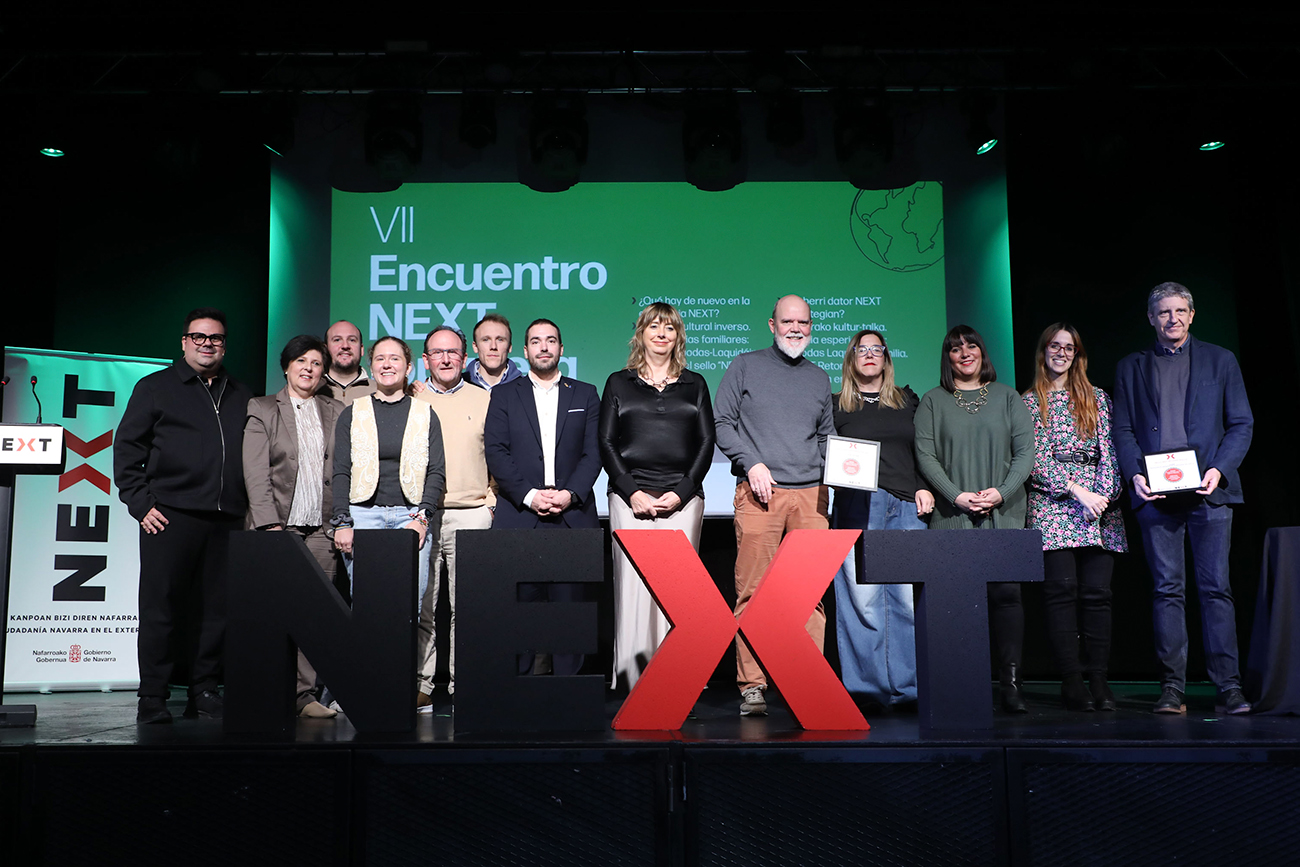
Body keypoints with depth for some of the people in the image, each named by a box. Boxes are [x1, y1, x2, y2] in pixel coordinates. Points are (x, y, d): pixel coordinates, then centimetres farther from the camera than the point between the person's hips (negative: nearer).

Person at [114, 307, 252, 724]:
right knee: (161, 607, -1)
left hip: (227, 520, 3)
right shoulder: (155, 388, 9)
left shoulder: (241, 397, 19)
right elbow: (127, 449, 5)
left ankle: (205, 692, 12)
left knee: (216, 608, 3)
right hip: (170, 516, -3)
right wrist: (141, 504, -4)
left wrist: (253, 509, 8)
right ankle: (152, 698, 6)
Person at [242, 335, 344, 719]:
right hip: (280, 525, -2)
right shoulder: (262, 409, 8)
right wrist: (270, 524, -10)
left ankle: (305, 694, 1)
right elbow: (256, 472, -1)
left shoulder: (337, 413, 15)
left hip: (321, 529, 2)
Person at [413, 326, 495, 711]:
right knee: (421, 607, -1)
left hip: (471, 515, 0)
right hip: (419, 516, 0)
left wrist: (491, 502, 3)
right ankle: (422, 689, 6)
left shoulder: (484, 401, 11)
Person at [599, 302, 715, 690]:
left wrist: (680, 492, -5)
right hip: (630, 496, 0)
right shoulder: (619, 383, 13)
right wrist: (631, 492, -6)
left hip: (683, 498, 1)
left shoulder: (694, 385, 15)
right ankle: (633, 678, -3)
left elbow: (706, 443, 8)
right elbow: (606, 443, 6)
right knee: (633, 583, -8)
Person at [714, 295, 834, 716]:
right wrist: (752, 462, -8)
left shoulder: (819, 378, 22)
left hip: (811, 493, 3)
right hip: (759, 492, -3)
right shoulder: (745, 366, 10)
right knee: (752, 590, -6)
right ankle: (751, 686, -1)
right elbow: (721, 423, 5)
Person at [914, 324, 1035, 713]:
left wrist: (1002, 492, -8)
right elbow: (925, 455, 2)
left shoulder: (1006, 397, 14)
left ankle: (1011, 682, -4)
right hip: (952, 516, -1)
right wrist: (956, 495, -10)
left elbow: (1025, 450, 7)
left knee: (1005, 590, -8)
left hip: (1004, 513, 1)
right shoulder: (933, 401, 11)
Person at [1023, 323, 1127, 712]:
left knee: (1097, 591, -2)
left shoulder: (1097, 399, 17)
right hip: (1052, 506, -2)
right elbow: (1035, 459, -1)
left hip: (1099, 505, 2)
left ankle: (1098, 679, 2)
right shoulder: (1029, 402, 8)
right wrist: (1077, 490, -11)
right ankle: (1071, 680, -4)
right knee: (1062, 589, -8)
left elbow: (1108, 452, 10)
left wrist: (1103, 494, -6)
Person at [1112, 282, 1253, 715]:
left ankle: (1228, 687, 1)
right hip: (1155, 493, 1)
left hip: (1209, 490, 0)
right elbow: (1123, 430, 11)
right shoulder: (1130, 368, 14)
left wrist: (1218, 469, -8)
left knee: (1216, 588, -3)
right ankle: (1172, 688, 4)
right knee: (1167, 589, 0)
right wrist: (1135, 475, -6)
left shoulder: (1220, 361, 12)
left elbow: (1241, 424, 8)